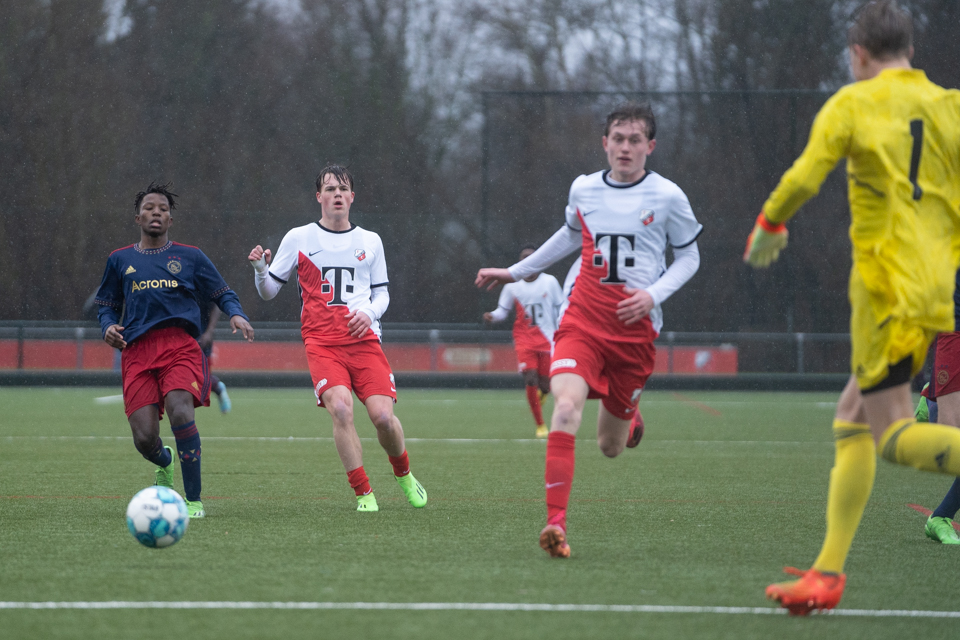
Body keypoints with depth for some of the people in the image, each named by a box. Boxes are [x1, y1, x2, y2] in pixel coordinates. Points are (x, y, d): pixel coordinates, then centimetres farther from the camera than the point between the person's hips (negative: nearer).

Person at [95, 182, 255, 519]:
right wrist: (108, 327, 3)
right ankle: (165, 463, 29)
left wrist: (236, 315, -3)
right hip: (137, 351, 2)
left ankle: (193, 501, -20)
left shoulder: (190, 257, 16)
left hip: (180, 345, -2)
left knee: (179, 410, -29)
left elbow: (223, 294, 19)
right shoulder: (120, 260, 20)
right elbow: (107, 306, 26)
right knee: (144, 439, -12)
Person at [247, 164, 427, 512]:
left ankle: (404, 474, 18)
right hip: (321, 343, -2)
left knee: (383, 416, -13)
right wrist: (260, 269, -11)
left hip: (364, 340, 2)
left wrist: (370, 313, -3)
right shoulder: (298, 238, 8)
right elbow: (269, 291, 11)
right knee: (341, 408, -26)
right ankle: (363, 493, -15)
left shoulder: (370, 241, 14)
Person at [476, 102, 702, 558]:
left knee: (610, 447, 9)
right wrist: (515, 272, 33)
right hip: (582, 319, 1)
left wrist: (654, 294, -10)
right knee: (566, 406, -26)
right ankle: (556, 522, -31)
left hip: (636, 328, -1)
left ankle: (628, 415, 49)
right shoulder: (583, 189, 6)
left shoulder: (667, 196, -3)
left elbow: (689, 257, 8)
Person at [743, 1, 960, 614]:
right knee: (852, 418, 14)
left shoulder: (853, 104, -2)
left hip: (889, 283, -7)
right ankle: (829, 570, 12)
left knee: (895, 435, -7)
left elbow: (804, 177, -11)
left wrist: (769, 223, 6)